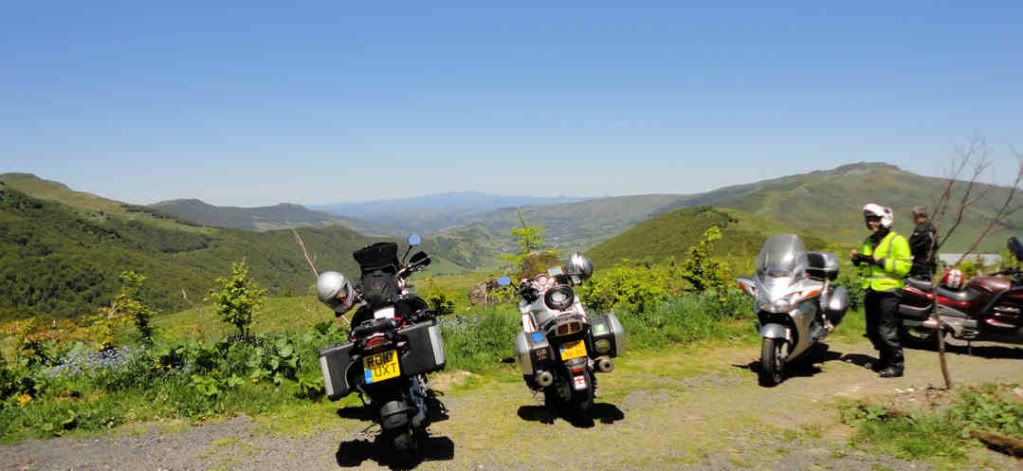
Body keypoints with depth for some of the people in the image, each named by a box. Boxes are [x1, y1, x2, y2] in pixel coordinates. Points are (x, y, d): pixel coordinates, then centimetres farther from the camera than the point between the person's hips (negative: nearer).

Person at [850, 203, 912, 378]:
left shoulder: (897, 241, -7)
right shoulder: (868, 241, 17)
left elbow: (904, 266, -16)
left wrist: (880, 261, -22)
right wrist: (857, 260, 6)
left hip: (887, 291, -8)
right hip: (871, 291, 8)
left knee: (887, 331, -8)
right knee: (873, 331, 13)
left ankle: (896, 364, 2)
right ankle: (885, 359, 28)